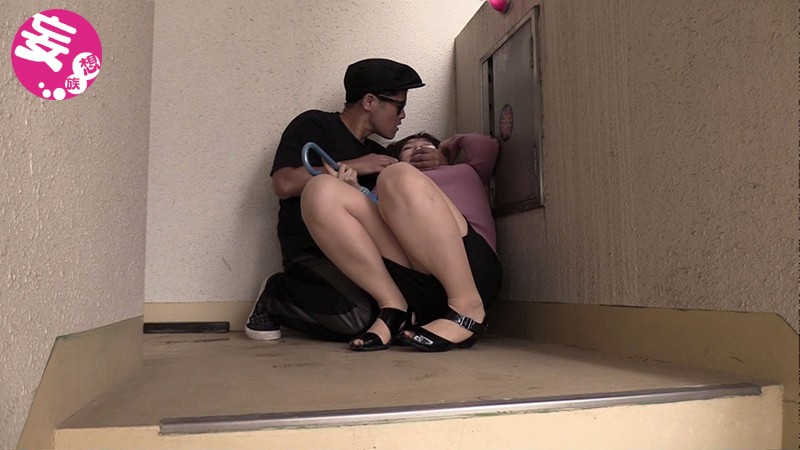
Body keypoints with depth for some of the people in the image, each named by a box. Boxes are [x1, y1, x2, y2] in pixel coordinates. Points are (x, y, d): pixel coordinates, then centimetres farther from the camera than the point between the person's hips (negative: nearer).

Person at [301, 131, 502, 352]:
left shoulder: (466, 171, 36)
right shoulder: (385, 193, 34)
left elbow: (486, 146, 16)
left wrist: (454, 142, 34)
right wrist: (352, 193, 3)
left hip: (471, 273, -2)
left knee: (398, 177, -22)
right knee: (321, 191, -5)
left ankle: (468, 309, -20)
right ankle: (393, 308, -11)